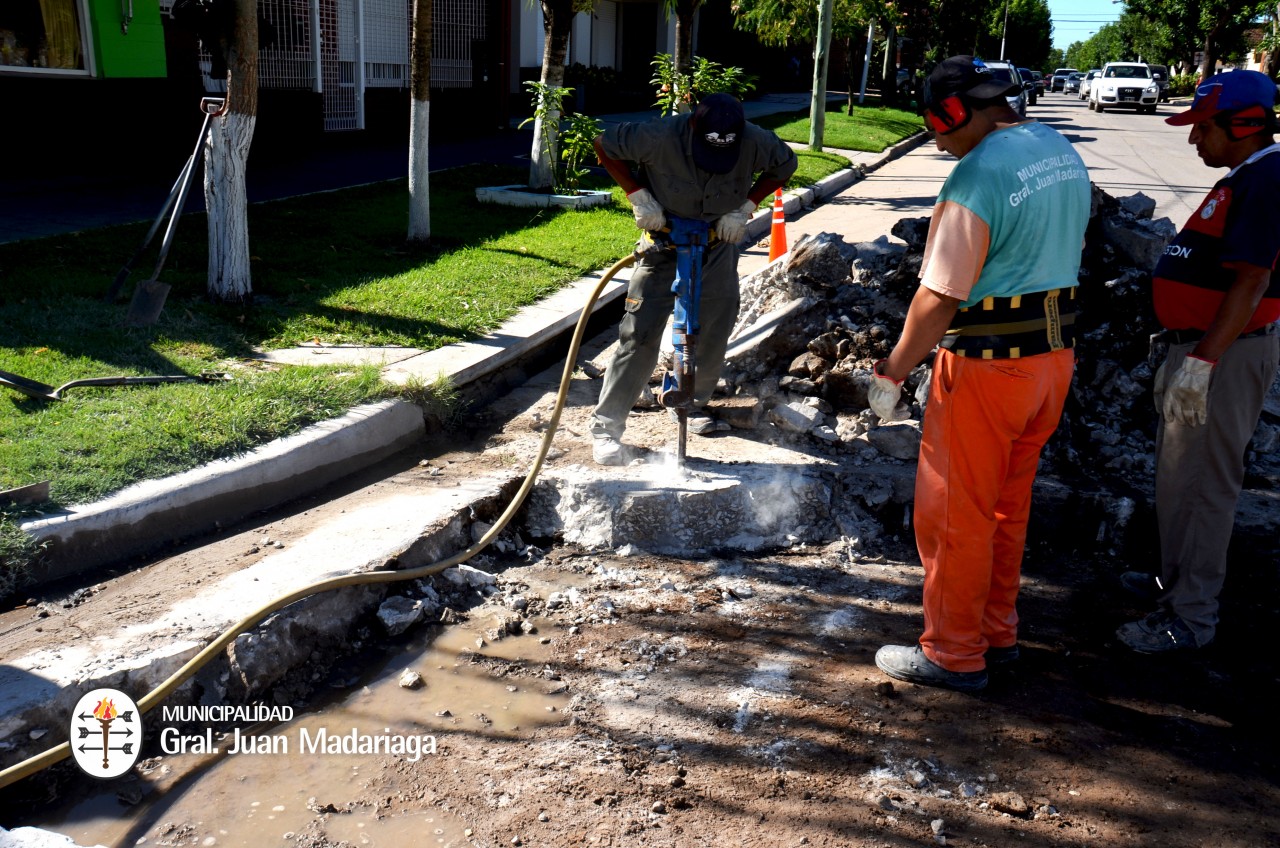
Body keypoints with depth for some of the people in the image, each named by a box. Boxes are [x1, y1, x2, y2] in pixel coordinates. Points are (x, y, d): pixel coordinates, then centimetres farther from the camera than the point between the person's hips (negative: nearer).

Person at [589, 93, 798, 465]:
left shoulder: (755, 142, -21)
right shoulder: (661, 137, -29)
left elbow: (785, 165, 1)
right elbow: (604, 144, -14)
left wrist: (746, 206, -11)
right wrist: (638, 195, -21)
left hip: (718, 247, 4)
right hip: (663, 244, -3)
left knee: (714, 333, 8)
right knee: (640, 334, -10)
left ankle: (692, 403, 33)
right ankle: (606, 426, -4)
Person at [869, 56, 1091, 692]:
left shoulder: (978, 176, -20)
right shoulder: (1064, 153, 7)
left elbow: (939, 297, -23)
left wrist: (891, 374, -13)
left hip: (987, 367, -9)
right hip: (1054, 355, 9)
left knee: (954, 514, 5)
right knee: (1007, 507, 20)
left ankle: (953, 655, 17)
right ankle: (997, 633, 33)